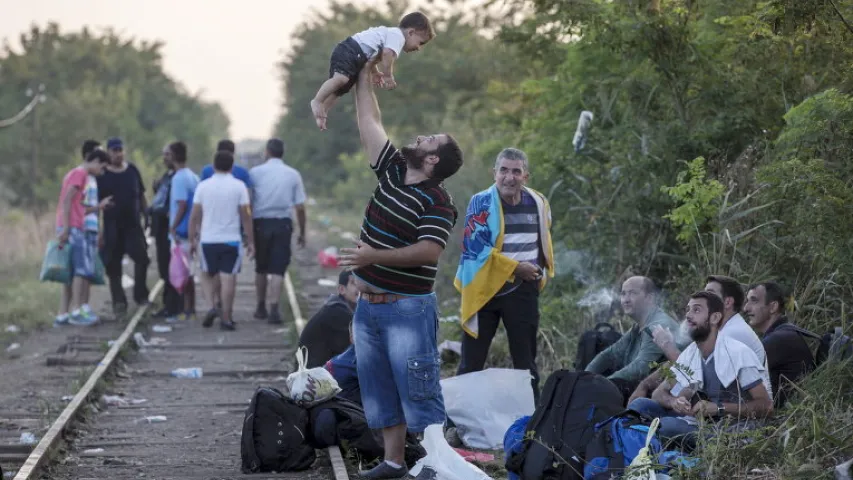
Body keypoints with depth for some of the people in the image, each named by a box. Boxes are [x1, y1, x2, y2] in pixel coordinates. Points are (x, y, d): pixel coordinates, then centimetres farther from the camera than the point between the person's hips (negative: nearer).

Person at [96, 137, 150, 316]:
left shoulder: (132, 171, 8)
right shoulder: (102, 175, -1)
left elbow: (141, 196, 16)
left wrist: (146, 215, 9)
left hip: (133, 224, 2)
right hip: (112, 227, -2)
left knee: (141, 257, -14)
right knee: (113, 266, 1)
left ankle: (141, 295, 0)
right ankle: (119, 302, 9)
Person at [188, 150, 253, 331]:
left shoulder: (203, 186, 0)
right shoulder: (238, 186, -4)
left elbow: (195, 216, 0)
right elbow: (246, 216, -4)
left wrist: (192, 239, 10)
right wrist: (251, 241, 2)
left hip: (208, 240, 2)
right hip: (231, 240, -2)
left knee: (210, 276, 17)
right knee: (228, 279, 1)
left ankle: (211, 306, -2)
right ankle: (226, 318, 1)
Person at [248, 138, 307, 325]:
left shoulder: (255, 172, -1)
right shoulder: (293, 174, 3)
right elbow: (300, 207, 2)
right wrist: (302, 233, 11)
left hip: (261, 223, 0)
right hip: (283, 224, 0)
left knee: (261, 268, 15)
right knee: (277, 269, 0)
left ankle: (261, 308, 26)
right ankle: (274, 309, -12)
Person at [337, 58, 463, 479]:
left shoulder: (438, 203, -13)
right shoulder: (392, 171, 8)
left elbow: (429, 251, -26)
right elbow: (369, 124, 15)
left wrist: (375, 256, -31)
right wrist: (363, 77, 18)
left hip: (407, 307, -8)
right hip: (369, 303, 8)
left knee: (419, 389, -8)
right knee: (378, 389, 10)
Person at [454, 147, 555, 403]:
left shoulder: (538, 203, 5)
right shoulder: (481, 202, -8)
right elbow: (475, 247, -15)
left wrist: (539, 272, 11)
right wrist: (515, 267, -16)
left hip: (523, 290, 3)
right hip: (485, 290, -3)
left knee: (525, 360, 9)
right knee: (472, 362, 2)